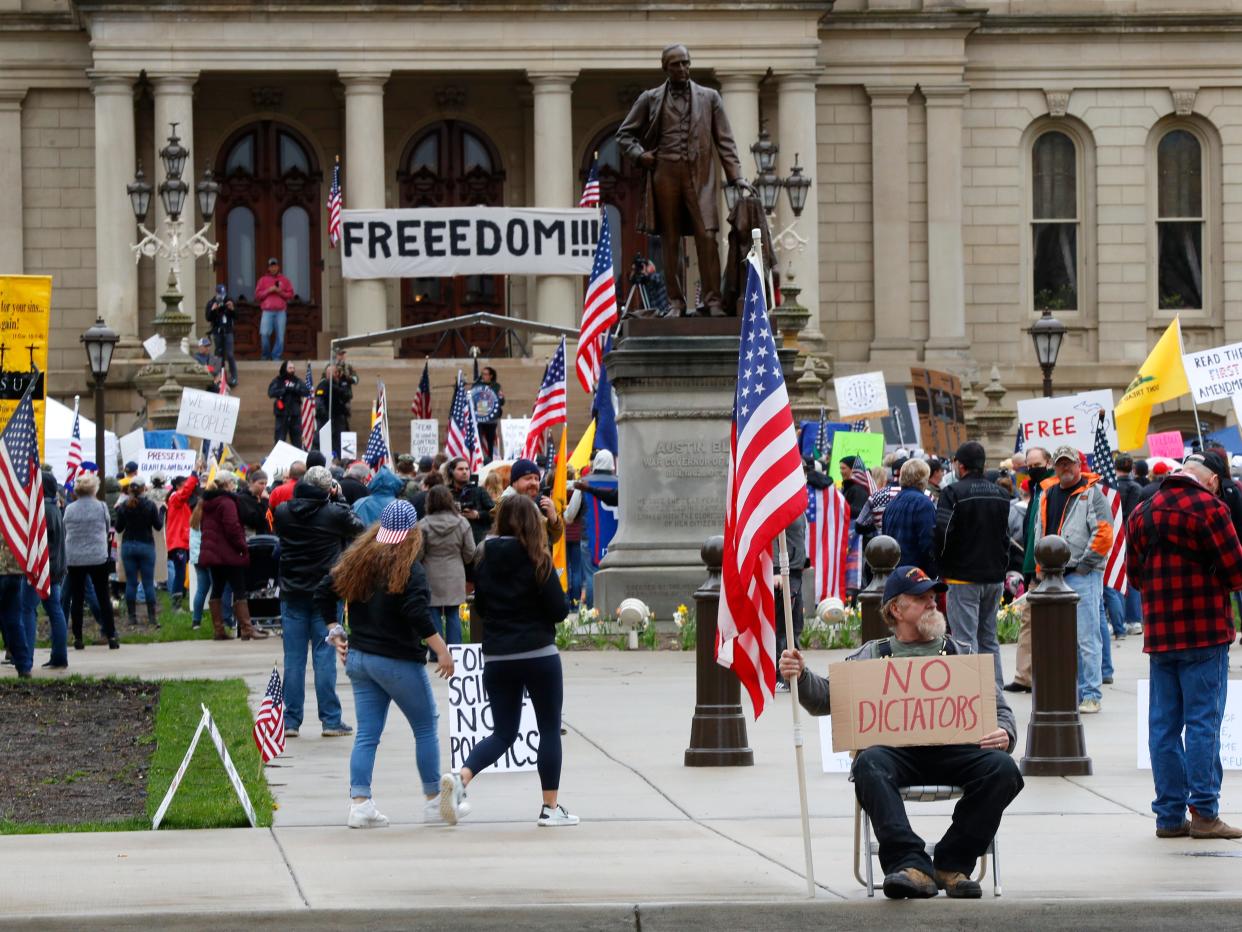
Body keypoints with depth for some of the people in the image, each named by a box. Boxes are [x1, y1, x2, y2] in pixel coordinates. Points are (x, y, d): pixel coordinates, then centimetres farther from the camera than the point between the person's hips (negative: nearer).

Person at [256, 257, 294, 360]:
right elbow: (257, 295, 6)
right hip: (267, 312, -1)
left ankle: (276, 356, 3)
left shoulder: (284, 280, 13)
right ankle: (265, 355, 3)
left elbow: (290, 295, 10)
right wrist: (268, 291, -7)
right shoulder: (263, 280, 12)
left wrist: (280, 292, -7)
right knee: (264, 334, -13)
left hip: (281, 312, 1)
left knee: (280, 336, -4)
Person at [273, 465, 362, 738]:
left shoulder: (283, 512, -4)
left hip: (292, 593, 2)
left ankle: (291, 720, 6)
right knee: (324, 656, 1)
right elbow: (358, 527, 4)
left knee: (293, 658, 6)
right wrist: (339, 499, 9)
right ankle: (330, 720, 1)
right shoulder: (334, 513, -12)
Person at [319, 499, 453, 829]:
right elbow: (417, 614, -23)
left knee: (367, 734, 7)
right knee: (426, 729, 9)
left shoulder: (356, 560, 6)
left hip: (358, 657, 6)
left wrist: (334, 631, 15)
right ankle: (434, 801, 15)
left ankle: (359, 803, -3)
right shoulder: (408, 569, -14)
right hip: (398, 662, -6)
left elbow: (323, 592, 10)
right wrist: (442, 650, -19)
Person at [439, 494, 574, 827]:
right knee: (550, 728, 9)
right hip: (539, 655, -4)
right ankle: (551, 807, 10)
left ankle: (460, 777, -12)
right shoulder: (536, 561, -11)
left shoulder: (485, 561, 2)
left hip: (496, 658, 4)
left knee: (503, 732, 12)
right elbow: (559, 610, -10)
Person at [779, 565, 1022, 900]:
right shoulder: (872, 655, 24)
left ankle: (952, 865, -21)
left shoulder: (962, 654, 27)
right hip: (894, 747, -1)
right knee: (869, 765, -37)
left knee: (1002, 769, -30)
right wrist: (801, 676, -8)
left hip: (953, 747, 1)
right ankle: (911, 864, -44)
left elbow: (1000, 709, 21)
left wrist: (1004, 734, -3)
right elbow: (826, 697, 14)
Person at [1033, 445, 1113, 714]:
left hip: (1083, 574, -7)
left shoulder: (1092, 493, -3)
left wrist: (1084, 564, -11)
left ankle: (1091, 695, -4)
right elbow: (1041, 532, 23)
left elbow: (1103, 534, -10)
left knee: (1086, 638, -7)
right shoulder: (1048, 495, 16)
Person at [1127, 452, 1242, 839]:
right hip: (1205, 633, -5)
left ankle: (1170, 815, 8)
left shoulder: (1142, 513, 9)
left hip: (1158, 633, 6)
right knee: (1203, 722, -3)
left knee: (1164, 724, 7)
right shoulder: (1209, 508, -10)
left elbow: (1134, 574, 14)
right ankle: (1204, 814, -5)